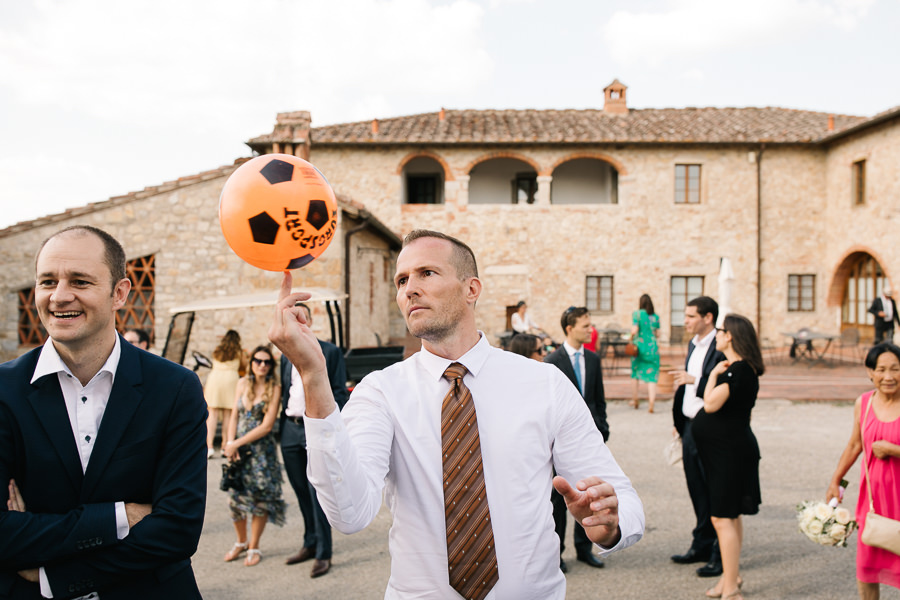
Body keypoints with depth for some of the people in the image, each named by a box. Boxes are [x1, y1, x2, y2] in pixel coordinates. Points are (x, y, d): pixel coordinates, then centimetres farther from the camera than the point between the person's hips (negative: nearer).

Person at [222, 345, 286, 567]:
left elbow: (266, 426, -12)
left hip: (261, 449, -4)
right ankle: (241, 541, 28)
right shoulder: (243, 383, 6)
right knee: (235, 495, 5)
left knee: (259, 496, 0)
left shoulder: (274, 388, -8)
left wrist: (238, 443, -12)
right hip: (237, 447, 4)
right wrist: (230, 443, -7)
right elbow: (234, 416, 6)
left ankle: (253, 547, 16)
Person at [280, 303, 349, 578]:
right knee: (302, 492, 13)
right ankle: (310, 544, 27)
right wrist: (281, 429, 12)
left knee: (318, 492, -5)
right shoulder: (285, 356, 14)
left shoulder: (330, 352, -1)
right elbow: (283, 392, 18)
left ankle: (323, 553, 4)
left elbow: (339, 393, -4)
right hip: (290, 429, 5)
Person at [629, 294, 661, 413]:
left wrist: (631, 338, 5)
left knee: (635, 374, 15)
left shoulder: (637, 314, -5)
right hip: (653, 348, 2)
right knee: (651, 376, 0)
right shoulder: (656, 316, 6)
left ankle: (635, 400, 24)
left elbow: (634, 330, -14)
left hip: (639, 346, -2)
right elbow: (658, 334, 9)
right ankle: (651, 401, -14)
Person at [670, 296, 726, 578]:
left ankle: (721, 555, 11)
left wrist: (695, 380, -26)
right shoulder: (693, 345, 13)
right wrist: (680, 423, 21)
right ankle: (702, 546, 29)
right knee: (697, 491, 16)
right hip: (691, 427, 9)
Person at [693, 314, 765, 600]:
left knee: (723, 518, -7)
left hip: (730, 451, -11)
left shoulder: (739, 369, -19)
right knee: (730, 516, 18)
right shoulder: (736, 368, 12)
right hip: (725, 450, 11)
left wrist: (714, 373, -14)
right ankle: (732, 577, 29)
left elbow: (711, 404, -25)